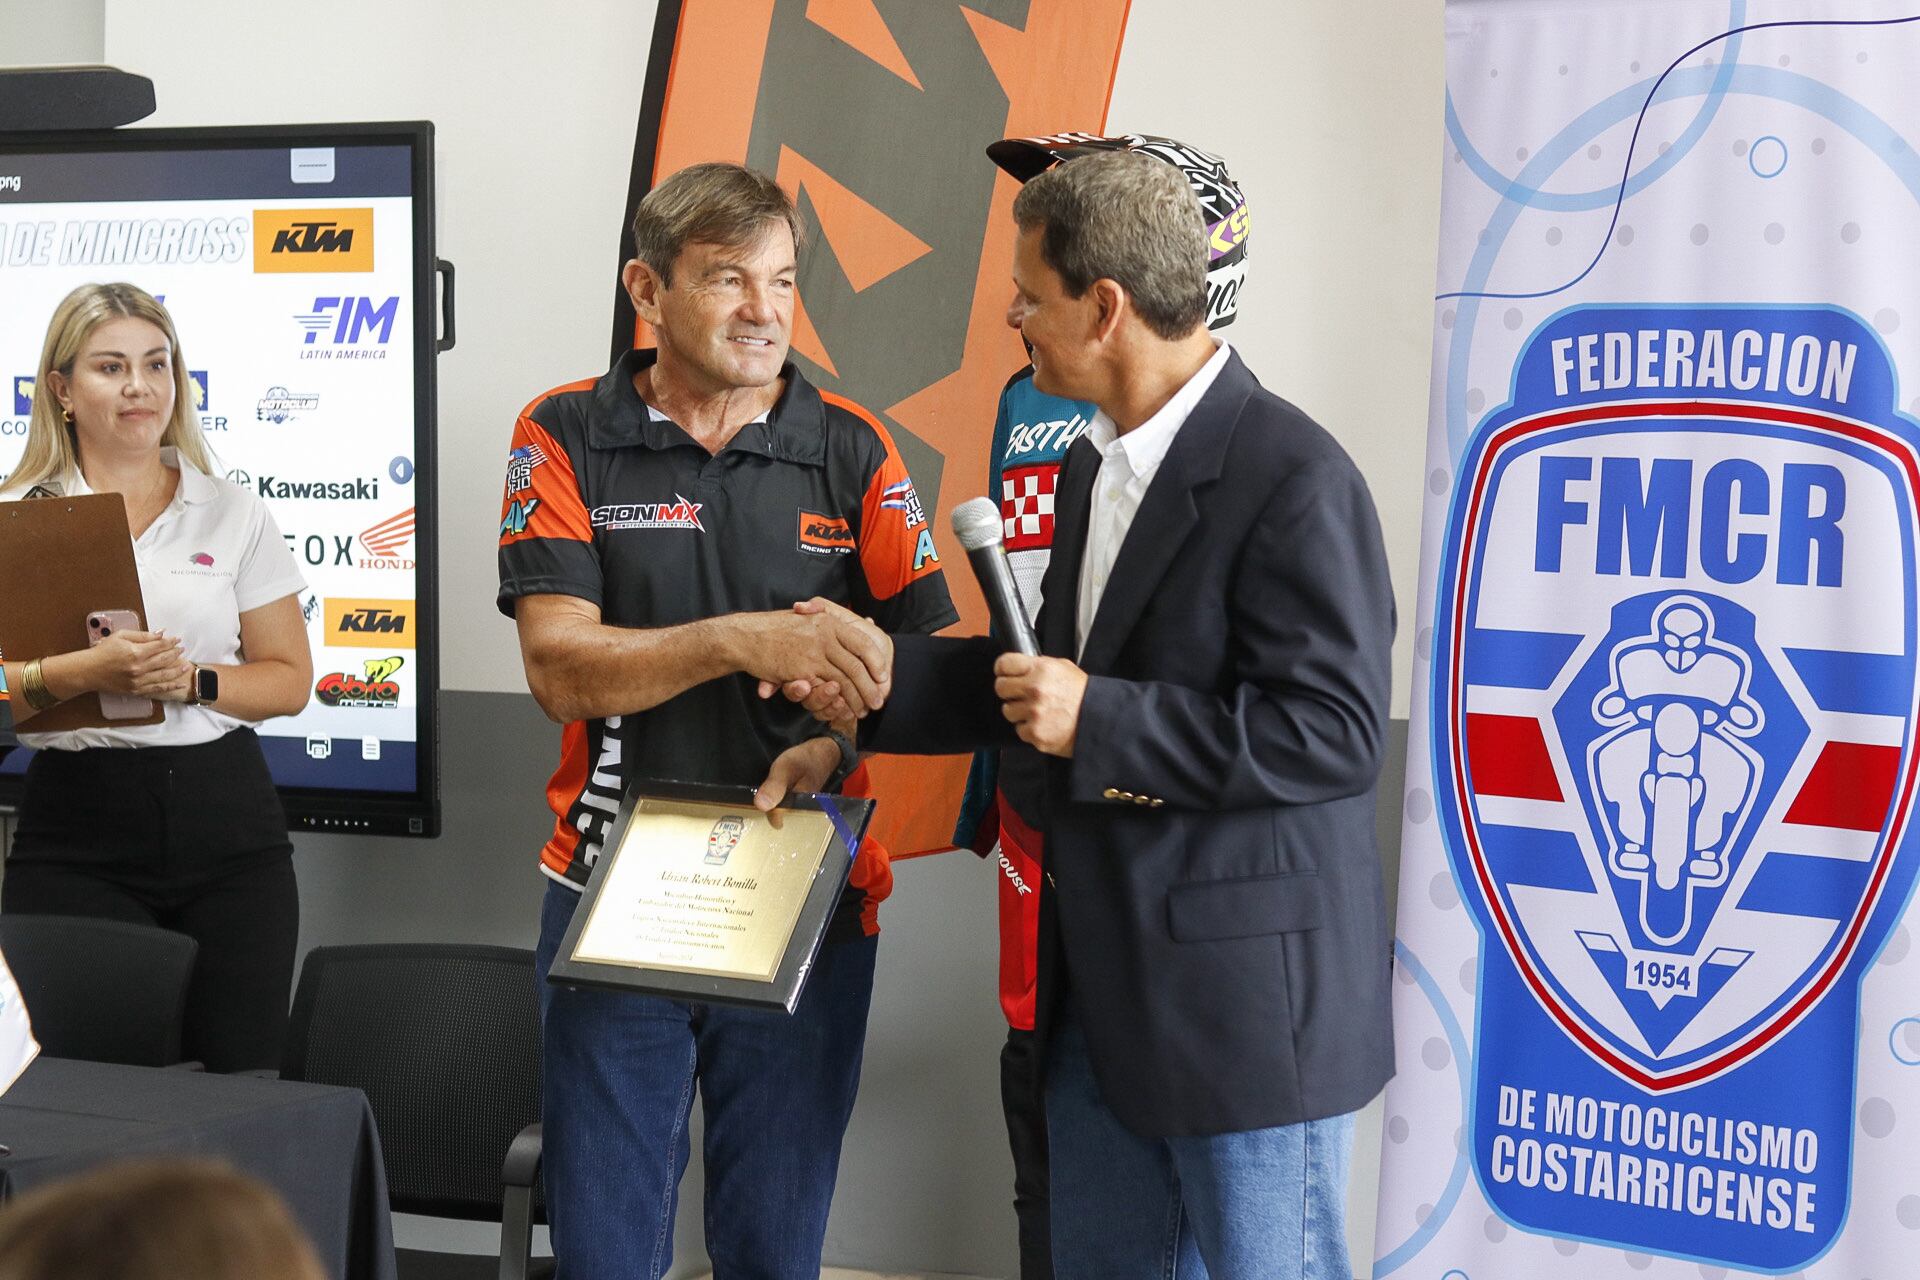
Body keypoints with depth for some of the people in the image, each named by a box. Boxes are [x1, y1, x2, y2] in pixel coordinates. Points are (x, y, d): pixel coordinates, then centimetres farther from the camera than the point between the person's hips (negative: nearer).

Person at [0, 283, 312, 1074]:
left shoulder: (234, 515, 10)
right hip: (74, 839, -1)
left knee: (239, 1079, -2)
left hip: (228, 832, 1)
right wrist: (81, 673, -20)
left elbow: (290, 680, 8)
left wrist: (194, 681, -10)